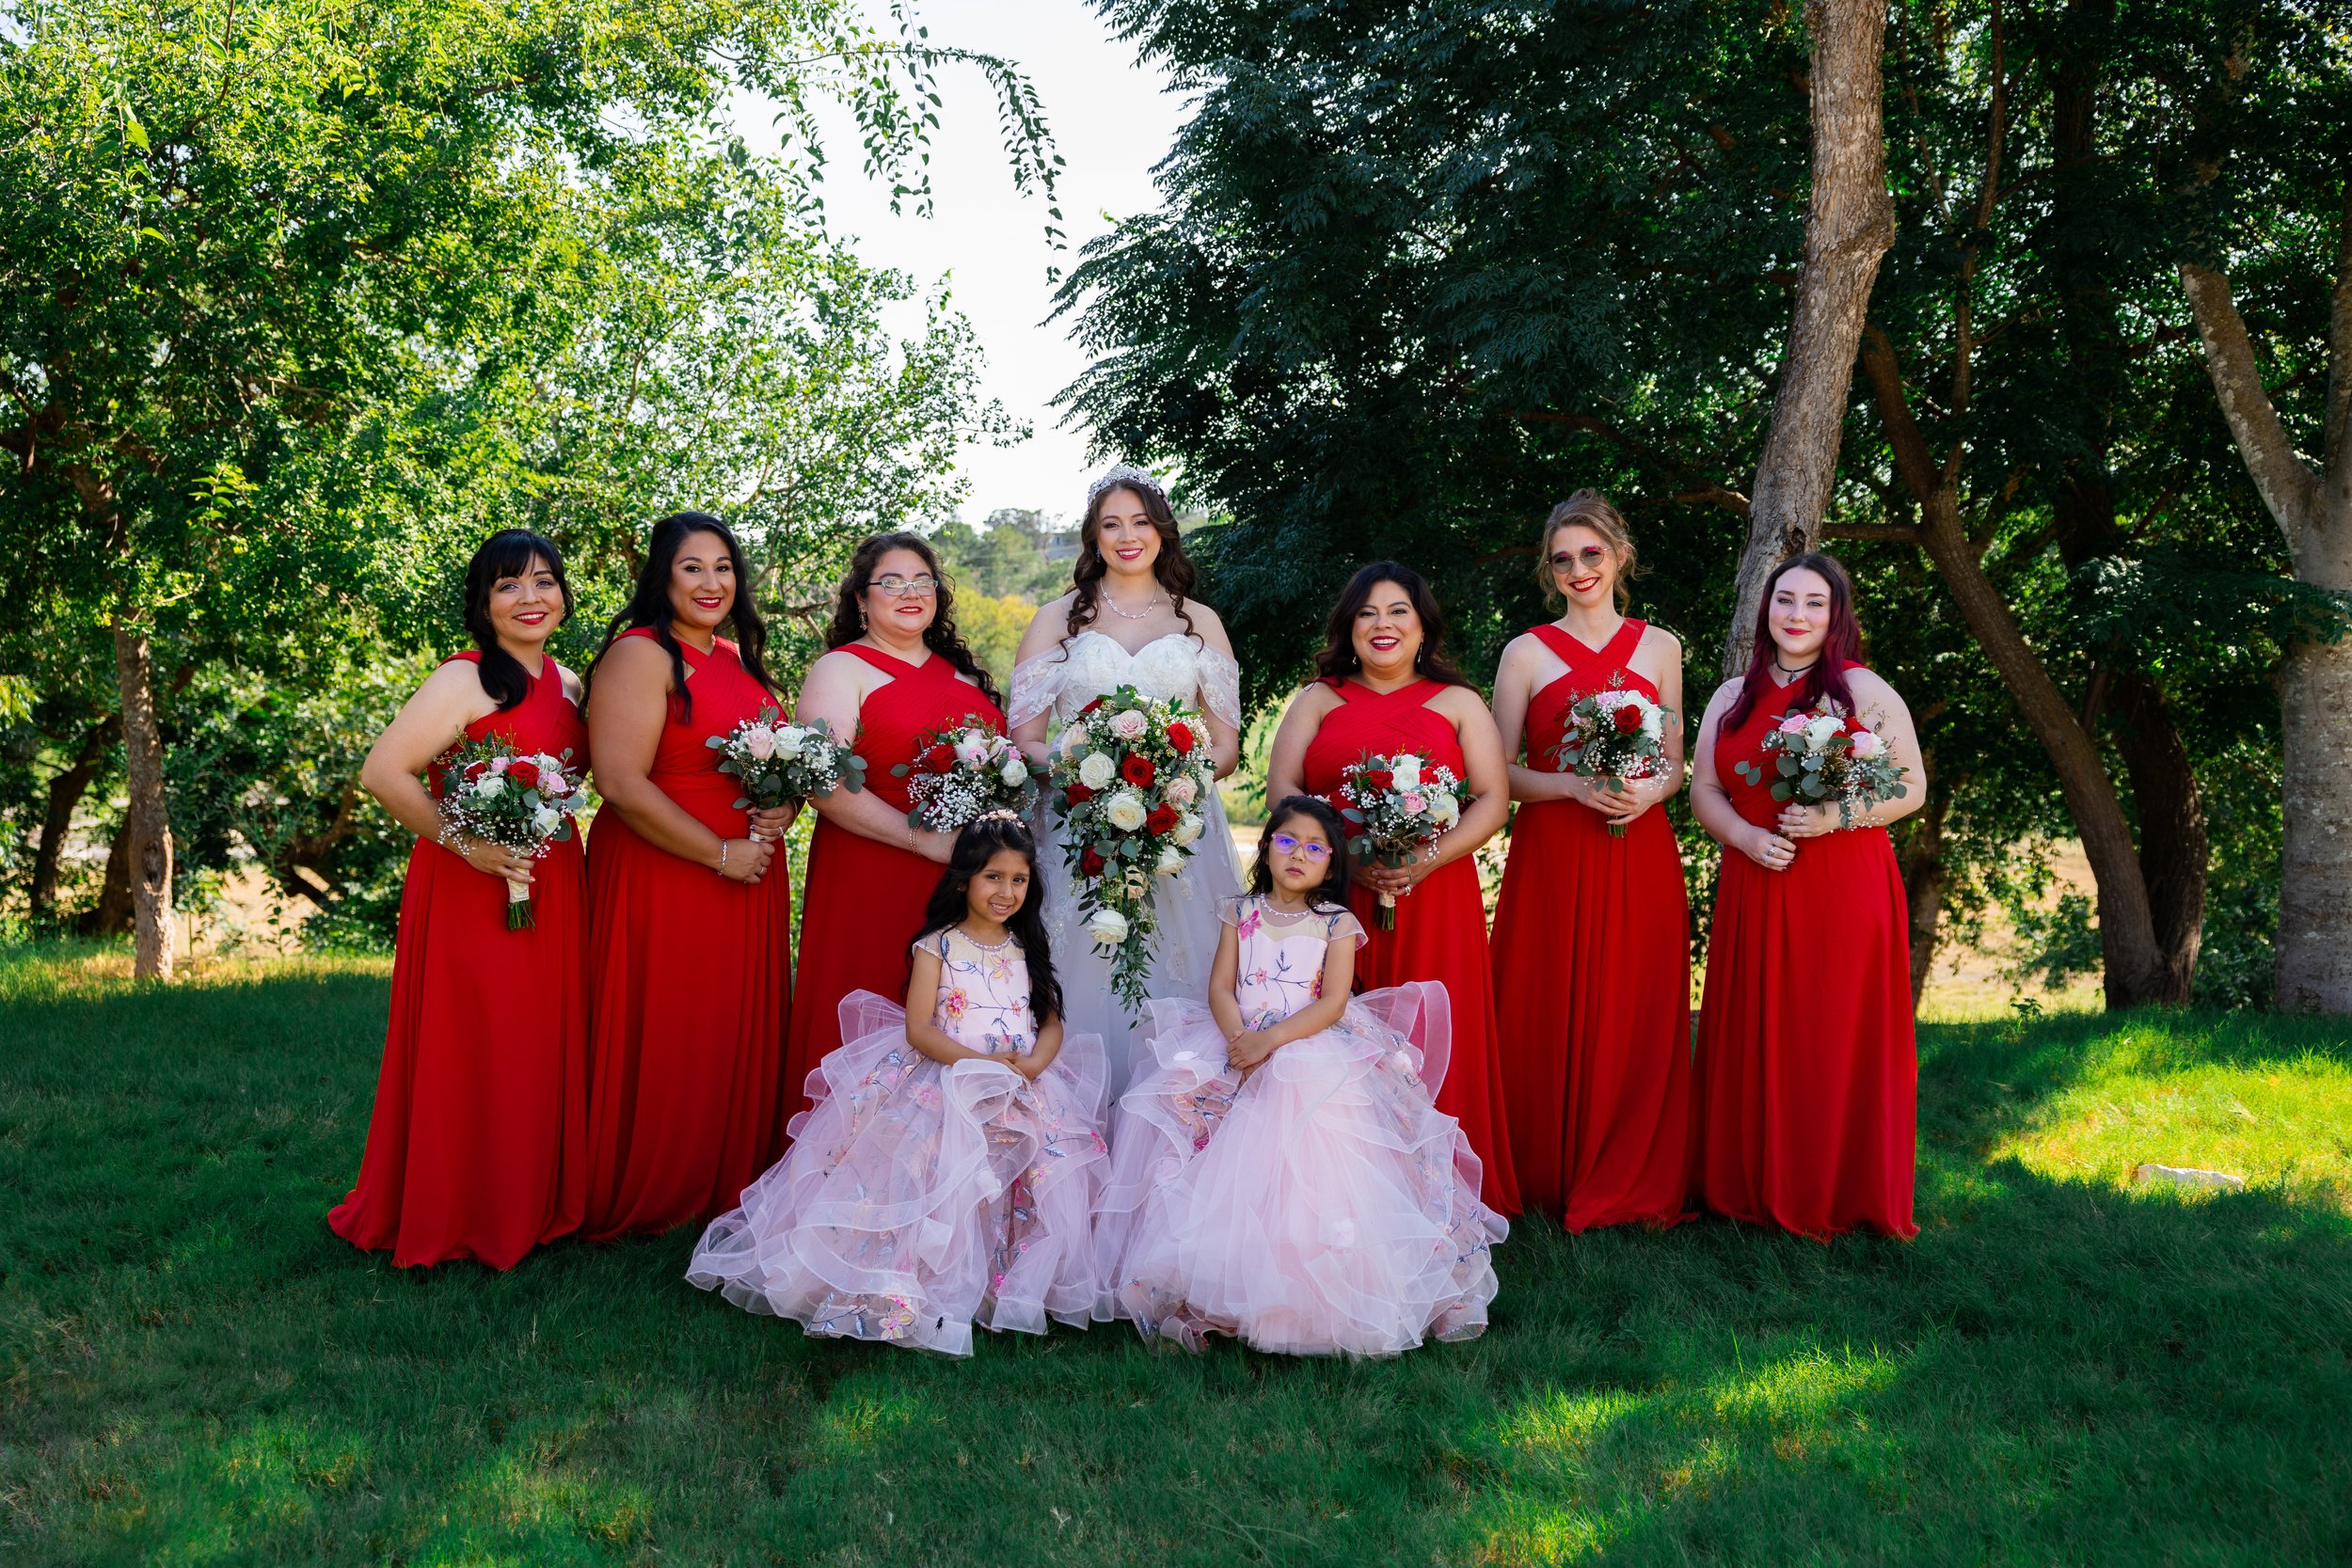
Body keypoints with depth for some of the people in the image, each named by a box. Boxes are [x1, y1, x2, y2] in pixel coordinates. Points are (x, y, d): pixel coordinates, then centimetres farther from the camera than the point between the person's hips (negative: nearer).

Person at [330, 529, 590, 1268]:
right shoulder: (464, 680, -11)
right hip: (472, 893, -7)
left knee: (545, 1051, 11)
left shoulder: (567, 683, 12)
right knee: (471, 1055, -1)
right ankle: (456, 1219, 12)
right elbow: (382, 773, -18)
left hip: (552, 891, 7)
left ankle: (534, 1207, 24)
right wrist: (464, 843, -19)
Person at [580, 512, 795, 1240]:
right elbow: (622, 783, -19)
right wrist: (720, 854, -16)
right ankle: (649, 1198, 16)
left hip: (747, 882, 8)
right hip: (662, 879, -8)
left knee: (739, 1037, 12)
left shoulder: (738, 658, 14)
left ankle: (728, 1186, 25)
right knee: (666, 1042, 0)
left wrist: (784, 808, 2)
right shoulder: (641, 655, -10)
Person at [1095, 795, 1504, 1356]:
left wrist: (1269, 1040, -19)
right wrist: (1239, 1040, -15)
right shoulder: (1242, 912, 14)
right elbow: (1221, 986, 5)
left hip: (1314, 1045, -3)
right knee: (1184, 1089, -23)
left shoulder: (1338, 923, 5)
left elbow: (1331, 1003, -6)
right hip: (1242, 1042, 3)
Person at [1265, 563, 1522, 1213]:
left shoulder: (1458, 703, 13)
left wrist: (1426, 860, -13)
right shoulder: (1318, 699, 15)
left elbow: (1494, 801, 3)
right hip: (1332, 897, 0)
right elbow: (1282, 788, 3)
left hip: (1433, 900, 0)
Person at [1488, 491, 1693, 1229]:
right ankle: (1552, 1178, 13)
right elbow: (1499, 774, 0)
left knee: (1638, 1018, 3)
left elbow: (1675, 761, 13)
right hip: (1552, 855, -2)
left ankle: (1634, 1183, 16)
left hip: (1640, 856, 2)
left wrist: (1653, 788, -9)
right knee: (1551, 1017, 0)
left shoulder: (1658, 647, 10)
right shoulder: (1527, 653, 3)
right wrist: (1574, 785, -15)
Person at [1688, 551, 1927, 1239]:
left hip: (1846, 889, -4)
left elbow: (1911, 787, -1)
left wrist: (1834, 817, -16)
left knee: (1839, 1039, 0)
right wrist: (1746, 837, -8)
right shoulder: (1733, 698, 13)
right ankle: (1756, 1186, 16)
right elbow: (1703, 787, 11)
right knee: (1755, 1040, 5)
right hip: (1755, 889, 4)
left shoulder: (1864, 691, 0)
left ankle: (1842, 1194, 12)